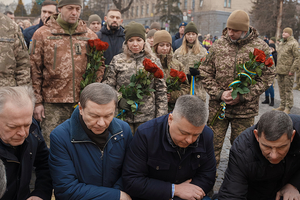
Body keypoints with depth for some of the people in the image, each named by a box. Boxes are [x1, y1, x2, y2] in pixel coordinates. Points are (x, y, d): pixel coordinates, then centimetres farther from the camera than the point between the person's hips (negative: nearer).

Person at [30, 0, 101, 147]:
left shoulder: (90, 36, 9)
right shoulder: (42, 34, 3)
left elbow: (99, 67, 12)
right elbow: (34, 70, 1)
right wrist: (37, 101, -3)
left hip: (84, 103, 2)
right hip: (53, 104, -2)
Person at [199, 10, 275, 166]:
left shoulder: (260, 47, -4)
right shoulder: (217, 46, 1)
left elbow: (267, 77, -3)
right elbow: (205, 74, 3)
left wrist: (243, 96, -13)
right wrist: (219, 93, -11)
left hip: (245, 109, -1)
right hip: (217, 106, 1)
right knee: (212, 144, 9)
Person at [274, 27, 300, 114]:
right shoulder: (281, 44, 17)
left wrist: (292, 70, -16)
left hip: (287, 72, -8)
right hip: (280, 71, 8)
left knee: (288, 90, -2)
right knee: (281, 89, 14)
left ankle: (288, 108, 6)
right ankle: (282, 105, 25)